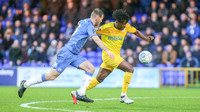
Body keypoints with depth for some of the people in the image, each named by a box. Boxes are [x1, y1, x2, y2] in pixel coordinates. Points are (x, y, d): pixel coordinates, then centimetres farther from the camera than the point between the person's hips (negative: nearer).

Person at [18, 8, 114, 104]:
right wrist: (107, 51, -23)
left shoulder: (83, 22, 15)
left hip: (74, 55, 10)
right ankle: (25, 84, 4)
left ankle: (80, 93, -8)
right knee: (52, 76, -8)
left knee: (91, 69, -4)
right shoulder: (89, 26, -11)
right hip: (67, 53, -10)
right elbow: (97, 40, -22)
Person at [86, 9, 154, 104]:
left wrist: (146, 38, 4)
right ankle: (123, 95, -13)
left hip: (116, 56, 7)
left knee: (99, 79, 12)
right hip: (108, 54, -7)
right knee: (130, 69, -18)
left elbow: (136, 32, 16)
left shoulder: (126, 26, 2)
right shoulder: (107, 27, -14)